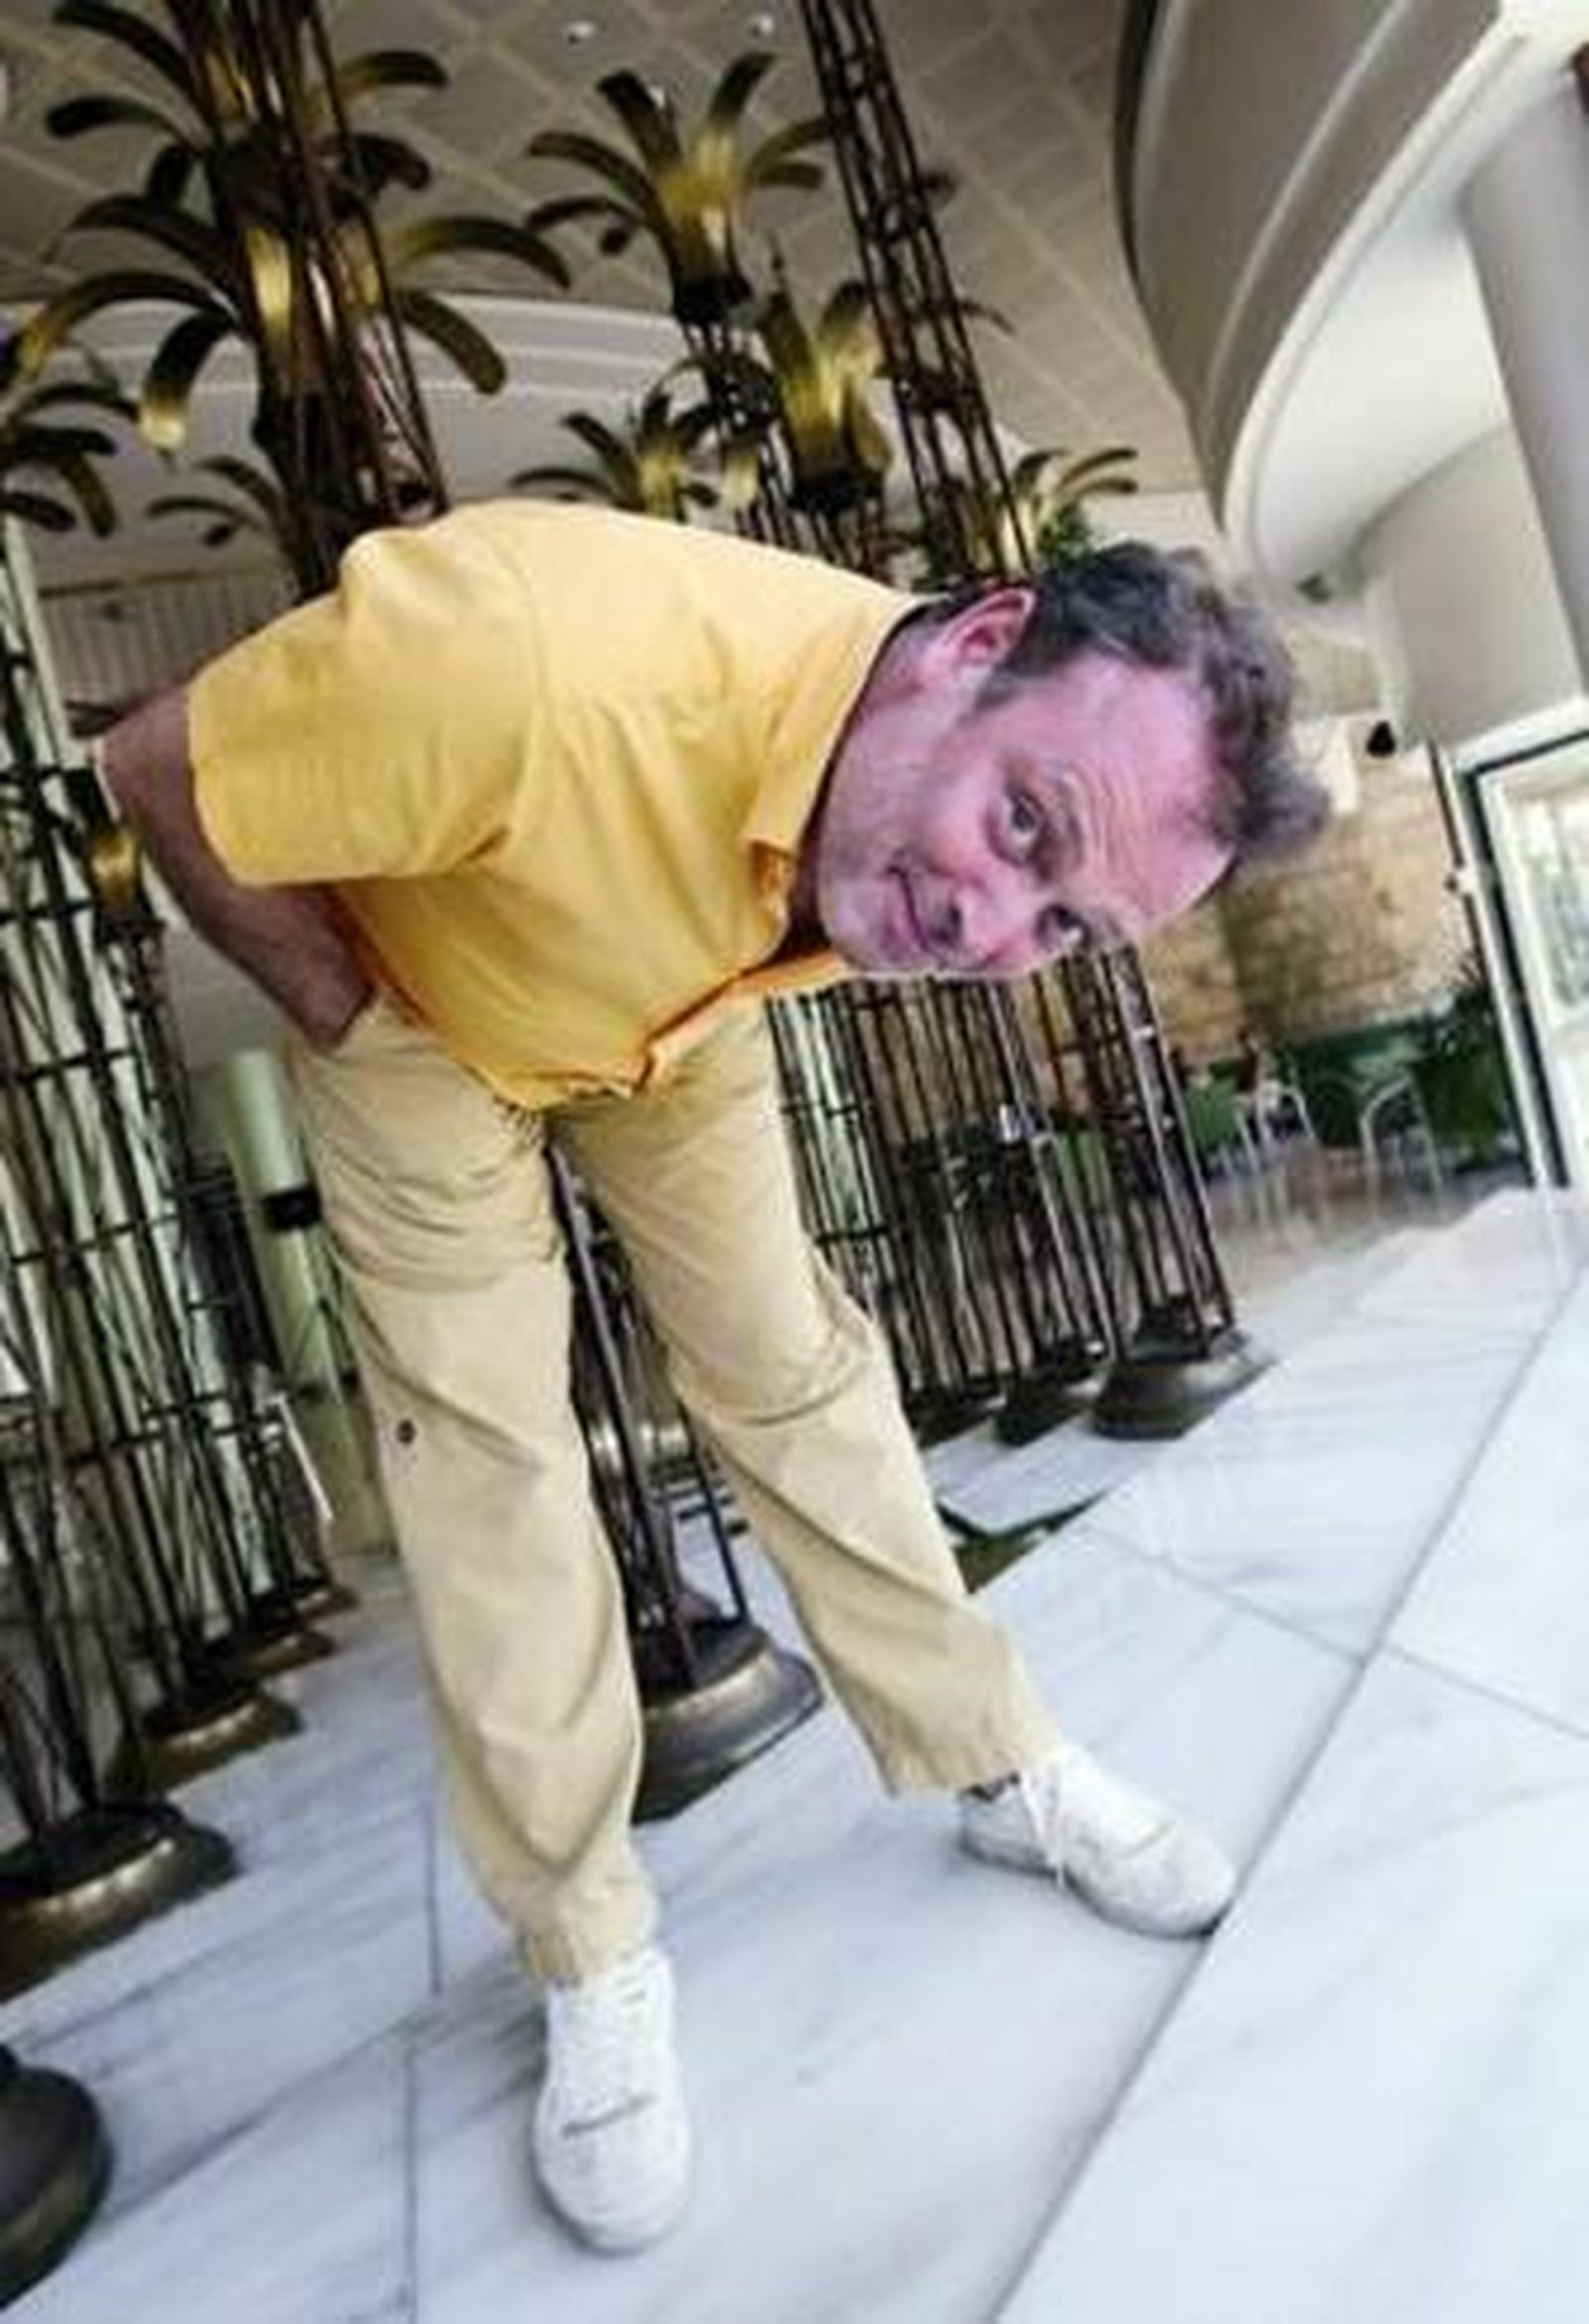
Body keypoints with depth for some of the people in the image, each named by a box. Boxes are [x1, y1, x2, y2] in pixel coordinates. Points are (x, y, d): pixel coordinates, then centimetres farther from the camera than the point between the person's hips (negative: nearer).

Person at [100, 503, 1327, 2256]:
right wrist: (348, 1018, -19)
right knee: (485, 1436, -8)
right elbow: (162, 772, -27)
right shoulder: (537, 659, -45)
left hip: (679, 1018, 4)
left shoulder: (928, 826, -25)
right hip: (414, 1013, -3)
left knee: (793, 1369, 3)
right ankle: (591, 1963, 8)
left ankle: (1006, 1771, 20)